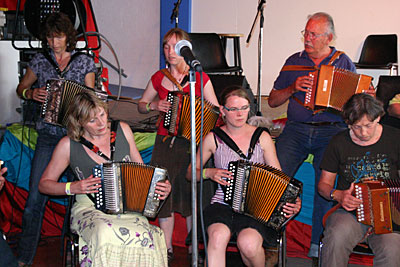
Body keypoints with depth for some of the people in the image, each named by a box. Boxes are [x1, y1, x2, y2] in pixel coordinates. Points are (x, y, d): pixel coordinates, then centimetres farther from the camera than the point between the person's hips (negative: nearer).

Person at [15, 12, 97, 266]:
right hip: (48, 134, 1)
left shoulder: (85, 62, 5)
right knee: (36, 195, -5)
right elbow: (21, 88, 18)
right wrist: (32, 94, -4)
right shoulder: (40, 60, 8)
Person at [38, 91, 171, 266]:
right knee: (106, 234, -38)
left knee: (143, 236, -32)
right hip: (89, 208, -2)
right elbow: (44, 184, 8)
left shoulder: (122, 130, 8)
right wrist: (72, 188, -10)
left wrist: (161, 186, -1)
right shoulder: (68, 145, 0)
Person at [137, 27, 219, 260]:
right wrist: (153, 106, -3)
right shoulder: (159, 78, 7)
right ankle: (167, 247, 15)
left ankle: (194, 247, 12)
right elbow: (141, 105, 18)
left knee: (192, 195, -2)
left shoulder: (199, 78, 0)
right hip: (165, 143, 3)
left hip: (192, 143, -3)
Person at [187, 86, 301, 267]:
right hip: (223, 203, 0)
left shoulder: (262, 138, 5)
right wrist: (208, 173, -6)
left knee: (248, 243, -30)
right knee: (218, 235, -34)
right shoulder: (213, 139, 6)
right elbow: (191, 172, 16)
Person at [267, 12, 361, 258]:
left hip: (332, 130, -1)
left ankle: (318, 243, -14)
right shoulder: (294, 62, 17)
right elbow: (273, 101, 17)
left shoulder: (344, 62, 14)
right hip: (296, 129, 2)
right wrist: (293, 87, 0)